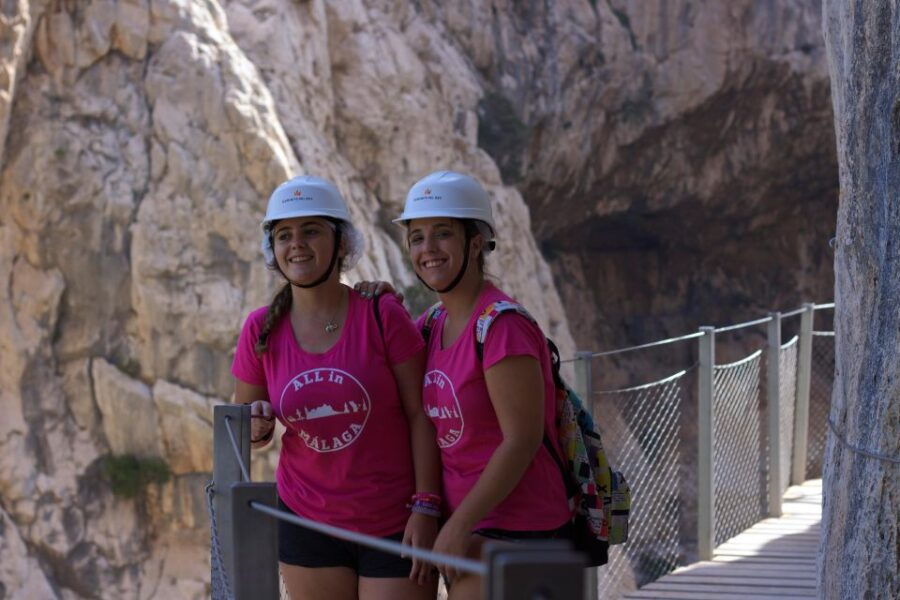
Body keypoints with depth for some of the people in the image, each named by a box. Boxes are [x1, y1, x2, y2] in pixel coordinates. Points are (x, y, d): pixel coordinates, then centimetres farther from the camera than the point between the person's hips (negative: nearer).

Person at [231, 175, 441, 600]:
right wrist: (256, 428, -13)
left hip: (394, 527, -3)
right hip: (309, 524, 3)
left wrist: (425, 508, -13)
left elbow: (420, 414, -8)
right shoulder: (261, 330, 0)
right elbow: (241, 425, 10)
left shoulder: (383, 316, -9)